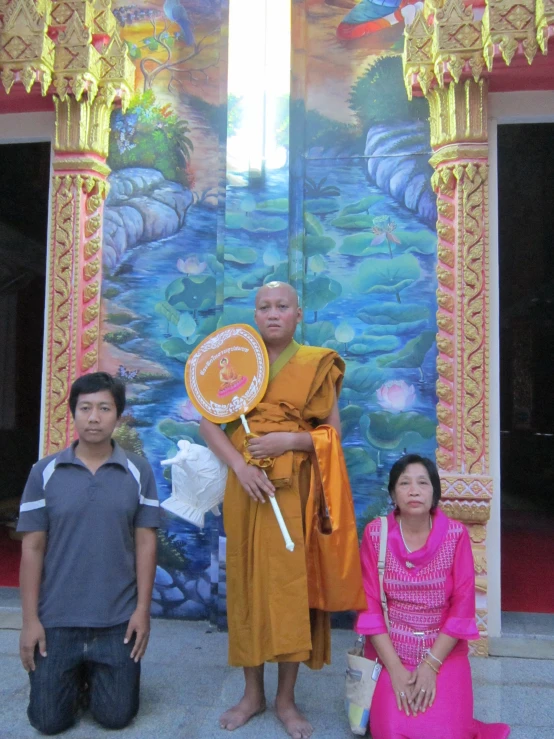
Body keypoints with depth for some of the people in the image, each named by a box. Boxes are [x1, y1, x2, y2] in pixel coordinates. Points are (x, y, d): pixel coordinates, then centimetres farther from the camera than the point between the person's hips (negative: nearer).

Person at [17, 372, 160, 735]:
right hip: (56, 618, 0)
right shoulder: (45, 472, -5)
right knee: (49, 721, 8)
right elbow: (32, 548, -2)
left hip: (118, 619, 0)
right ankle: (77, 678, 38)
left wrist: (143, 609, -5)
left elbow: (145, 543, -1)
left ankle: (95, 677, 39)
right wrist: (30, 619, -4)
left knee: (116, 717, 8)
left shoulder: (139, 471, -4)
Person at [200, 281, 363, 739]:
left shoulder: (316, 365, 3)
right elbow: (208, 423, 1)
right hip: (247, 489, 2)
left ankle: (286, 699, 16)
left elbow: (334, 432, 2)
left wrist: (289, 440, -15)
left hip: (296, 490, -1)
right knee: (247, 581, 6)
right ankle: (253, 694, 22)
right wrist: (240, 466, -14)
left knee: (291, 582, 0)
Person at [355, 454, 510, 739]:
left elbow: (462, 607, -6)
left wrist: (431, 664, -13)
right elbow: (369, 605, -6)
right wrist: (395, 669, -13)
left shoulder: (456, 535, -8)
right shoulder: (375, 533, -8)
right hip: (390, 651, 0)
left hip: (444, 652, 1)